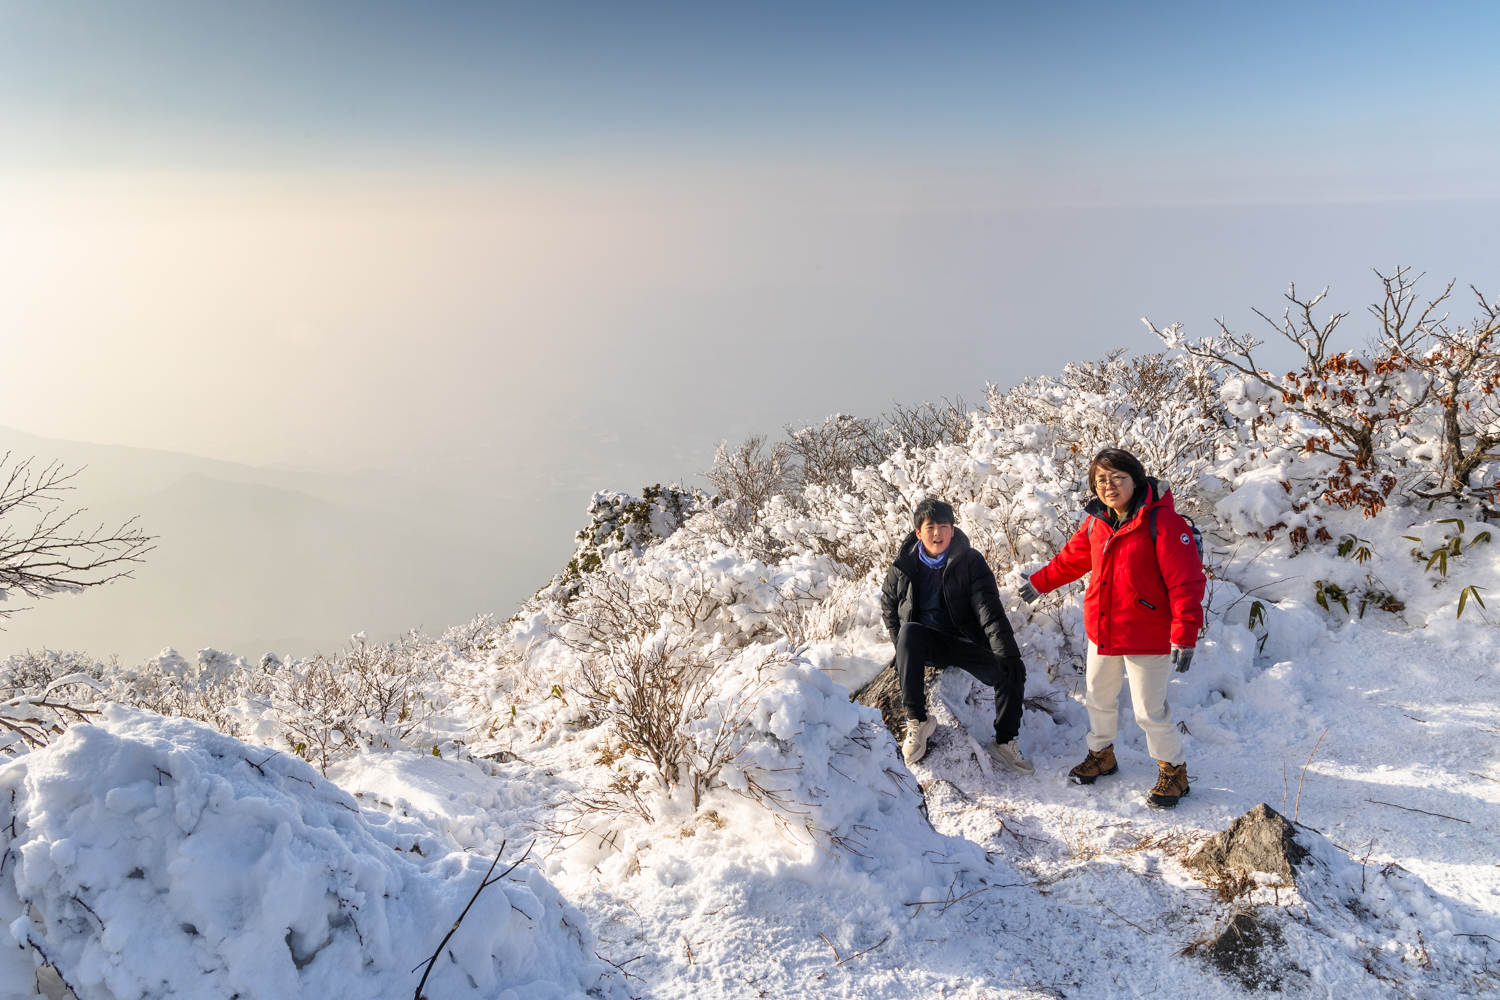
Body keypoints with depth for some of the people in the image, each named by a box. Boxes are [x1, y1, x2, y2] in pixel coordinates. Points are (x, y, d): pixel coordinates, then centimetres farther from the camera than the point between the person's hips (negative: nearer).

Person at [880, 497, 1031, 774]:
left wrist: (1008, 654, -27)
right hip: (926, 641, 0)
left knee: (1011, 674, -23)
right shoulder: (904, 565, 0)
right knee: (909, 631, -35)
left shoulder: (970, 562, -5)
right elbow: (888, 607, 14)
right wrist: (905, 647, -2)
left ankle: (1005, 742, 2)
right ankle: (917, 720, -29)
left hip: (965, 641, 0)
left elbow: (989, 610, -14)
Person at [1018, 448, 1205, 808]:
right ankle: (1101, 755, 44)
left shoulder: (1162, 521, -19)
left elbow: (1186, 582, -21)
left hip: (1146, 638, -7)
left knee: (1149, 710, 1)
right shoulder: (1098, 521, 3)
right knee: (1098, 697, 21)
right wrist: (1039, 582, 27)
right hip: (1101, 631, 7)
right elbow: (1073, 557, 21)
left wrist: (1184, 636, -25)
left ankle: (1173, 771, 24)